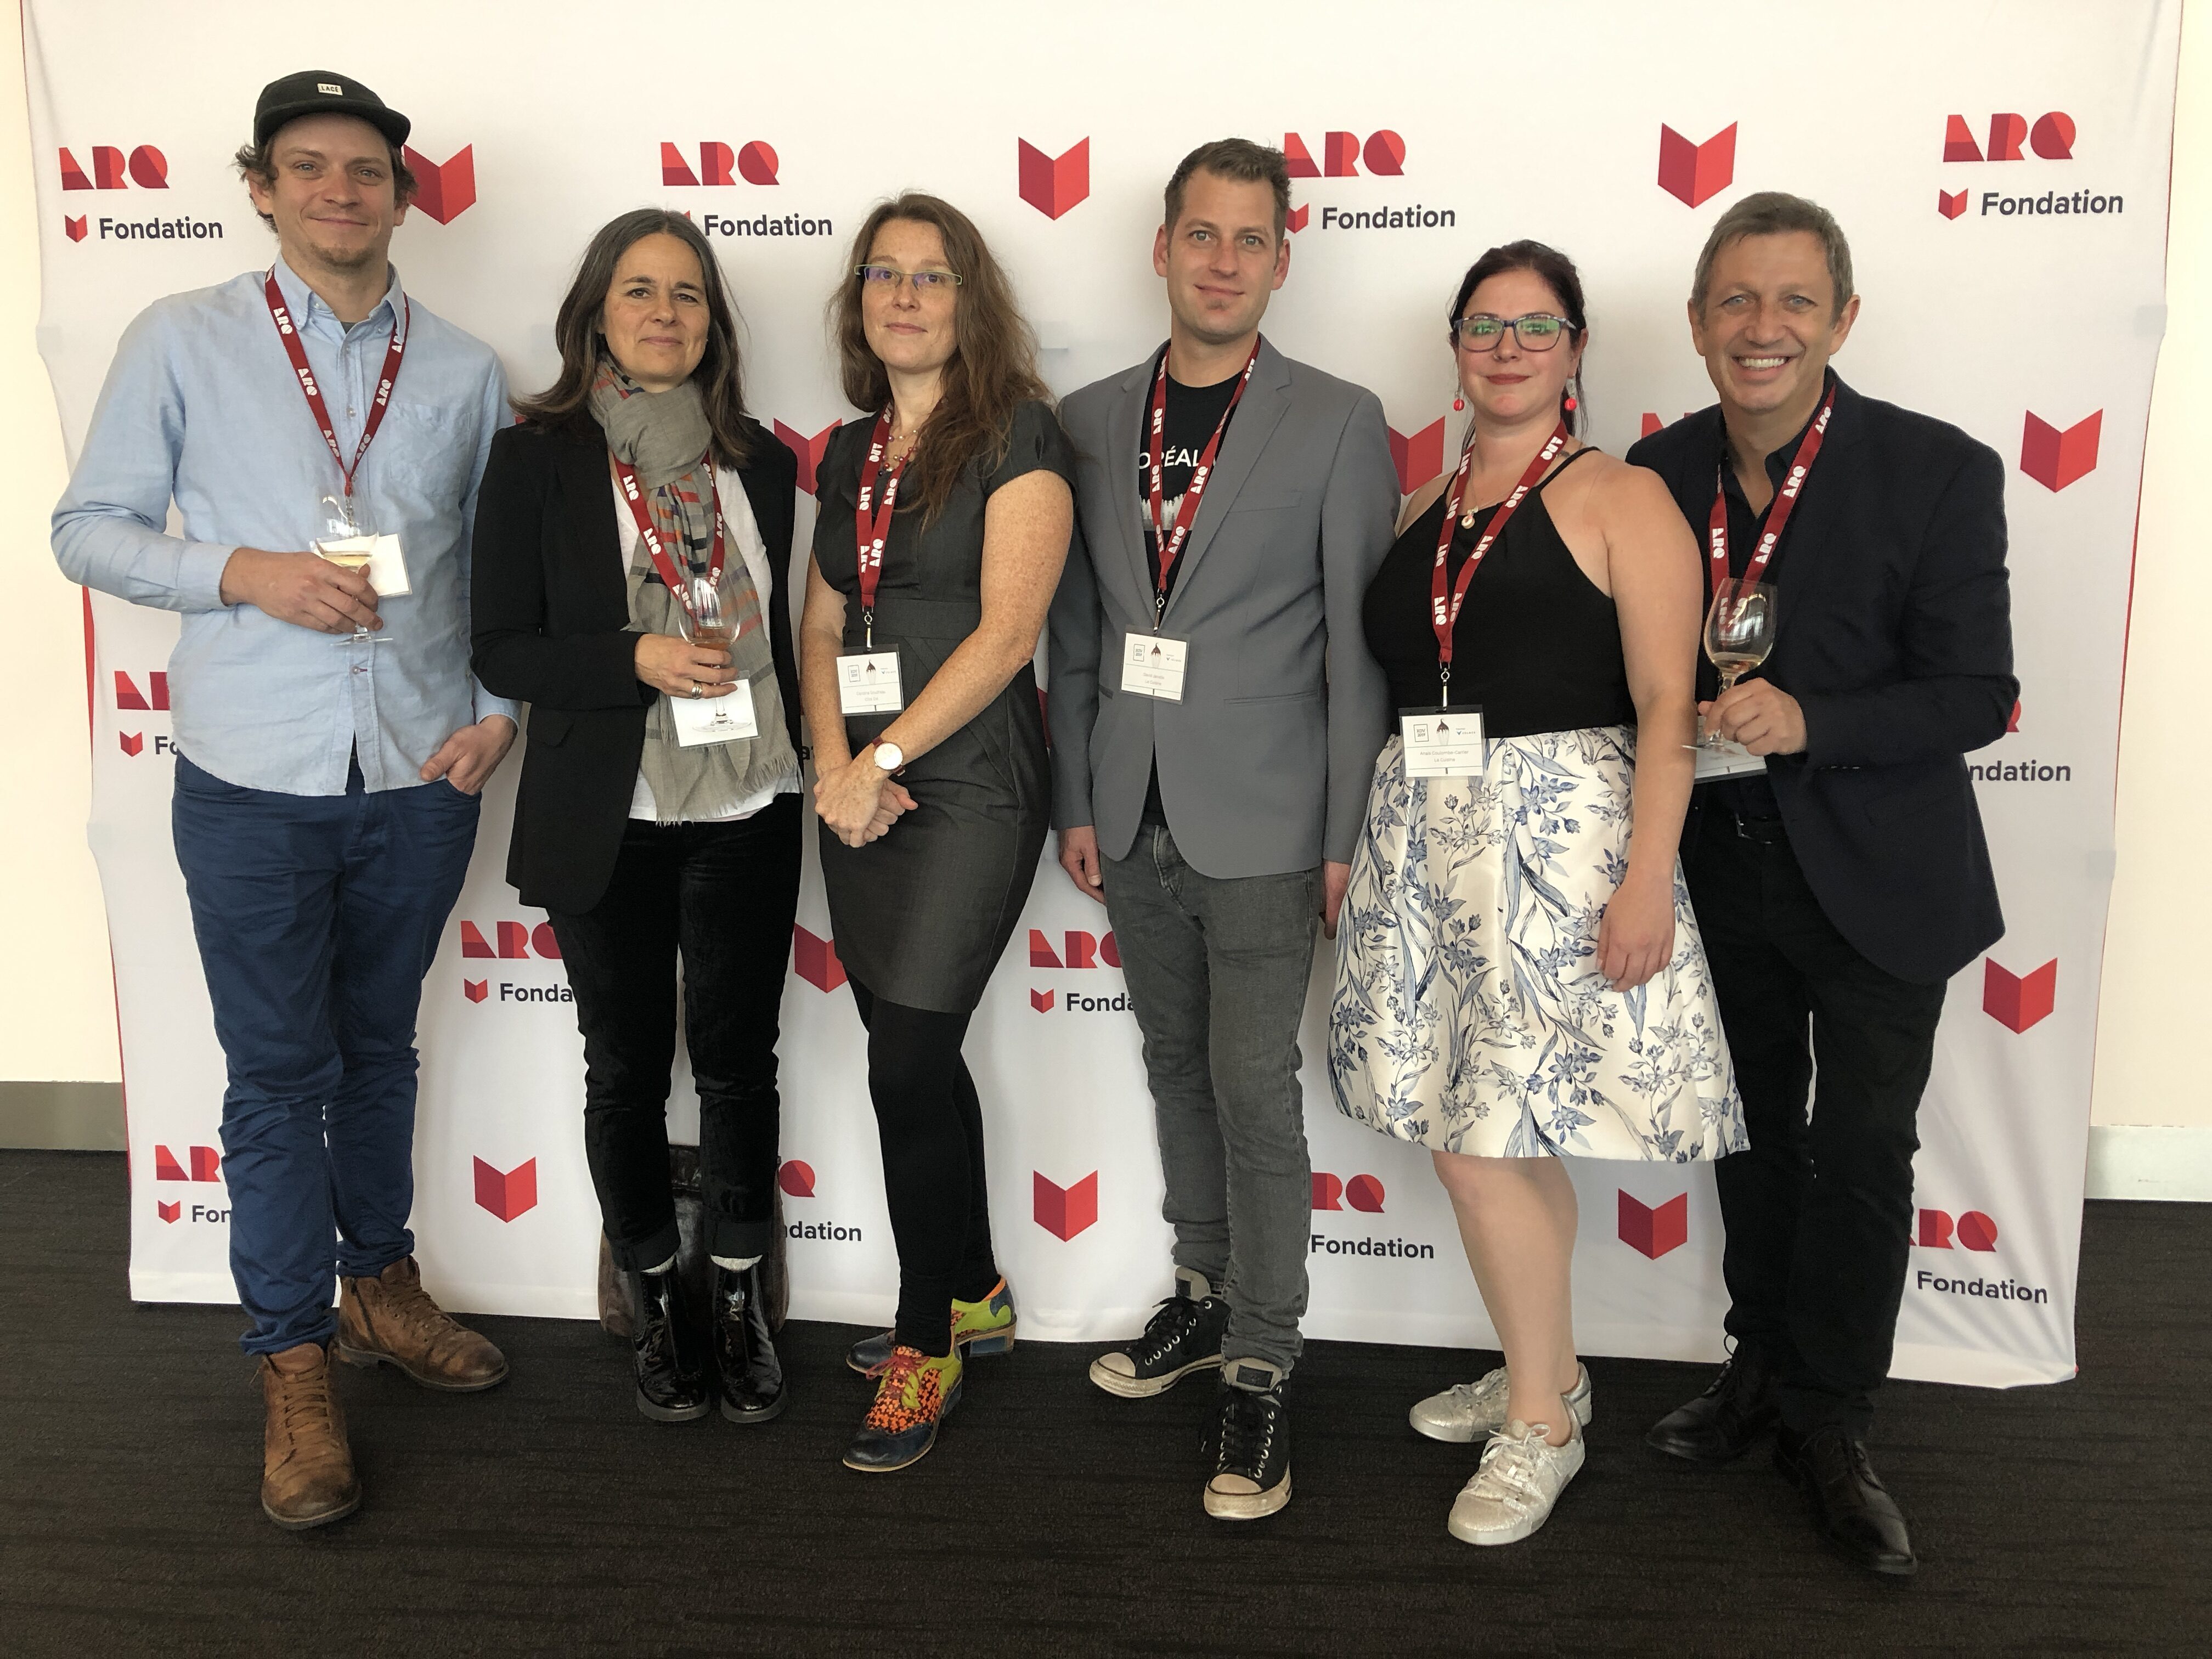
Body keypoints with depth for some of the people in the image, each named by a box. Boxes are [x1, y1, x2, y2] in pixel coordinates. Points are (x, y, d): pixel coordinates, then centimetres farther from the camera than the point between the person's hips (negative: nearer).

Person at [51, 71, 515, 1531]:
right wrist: (245, 570, -15)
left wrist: (500, 708, 0)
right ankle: (297, 1367, 19)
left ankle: (381, 1287, 36)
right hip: (255, 782, -2)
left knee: (380, 1051, 17)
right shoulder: (182, 342, -1)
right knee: (277, 1076, 5)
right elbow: (90, 529, 0)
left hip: (420, 779, 2)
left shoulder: (464, 370, 6)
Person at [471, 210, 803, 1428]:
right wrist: (638, 658, -19)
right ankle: (655, 1304, 30)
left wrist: (805, 766, 12)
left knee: (738, 1057, 9)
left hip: (746, 815, 2)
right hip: (608, 823, -2)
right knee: (628, 1067, 11)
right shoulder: (537, 457, -4)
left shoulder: (758, 458, 6)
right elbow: (502, 650, -6)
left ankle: (741, 1302, 27)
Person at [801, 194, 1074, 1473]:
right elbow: (823, 625, 13)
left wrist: (886, 758, -14)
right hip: (862, 793, 7)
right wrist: (832, 764, -3)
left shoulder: (1017, 435, -6)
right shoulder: (852, 451, 14)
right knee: (920, 1056, 13)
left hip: (969, 784, -6)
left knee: (907, 1062, -8)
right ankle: (975, 1294, 31)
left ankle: (928, 1341, 11)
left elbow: (1006, 630, -14)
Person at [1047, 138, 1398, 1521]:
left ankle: (1260, 1367, 13)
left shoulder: (1339, 423, -3)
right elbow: (1075, 632, 10)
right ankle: (1206, 1293, 34)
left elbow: (1361, 645, -5)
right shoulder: (1091, 421, 8)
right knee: (1178, 1067, 16)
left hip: (1259, 824, -4)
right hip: (1131, 821, 4)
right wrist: (1076, 802, 6)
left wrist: (1347, 836, -8)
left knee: (1256, 1088, 0)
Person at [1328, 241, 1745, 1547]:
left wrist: (1646, 882, -18)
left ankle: (1539, 1422, 13)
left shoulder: (1621, 498, -4)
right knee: (1503, 1129, 12)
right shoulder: (1425, 510, 13)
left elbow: (1667, 709, -11)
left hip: (1558, 830, -6)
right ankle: (1547, 1373, 31)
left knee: (1481, 1133, -6)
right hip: (1425, 828, 6)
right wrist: (1357, 844, 10)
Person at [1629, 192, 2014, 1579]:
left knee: (1862, 1153, 7)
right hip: (1722, 874, 4)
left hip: (1877, 884, -3)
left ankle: (1830, 1418, 27)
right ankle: (1764, 1361, 39)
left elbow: (1976, 695, -16)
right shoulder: (1660, 471, -3)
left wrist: (1808, 722, -29)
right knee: (1753, 1135, 18)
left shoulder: (1939, 472, -15)